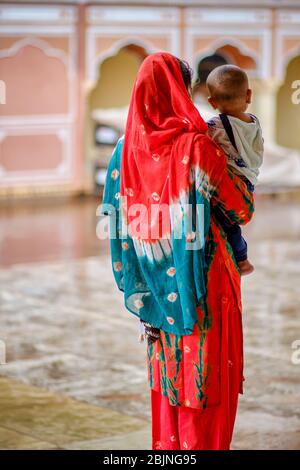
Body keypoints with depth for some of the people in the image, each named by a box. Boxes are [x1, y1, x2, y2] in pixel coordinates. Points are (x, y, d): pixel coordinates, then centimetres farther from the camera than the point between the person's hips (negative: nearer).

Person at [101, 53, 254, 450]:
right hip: (202, 279, -6)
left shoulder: (128, 148, -1)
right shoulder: (196, 145, -17)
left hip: (158, 283, 6)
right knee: (207, 374, 5)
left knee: (168, 370, 18)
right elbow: (242, 209, -9)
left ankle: (168, 443, 27)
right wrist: (241, 174, 12)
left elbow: (115, 216, 5)